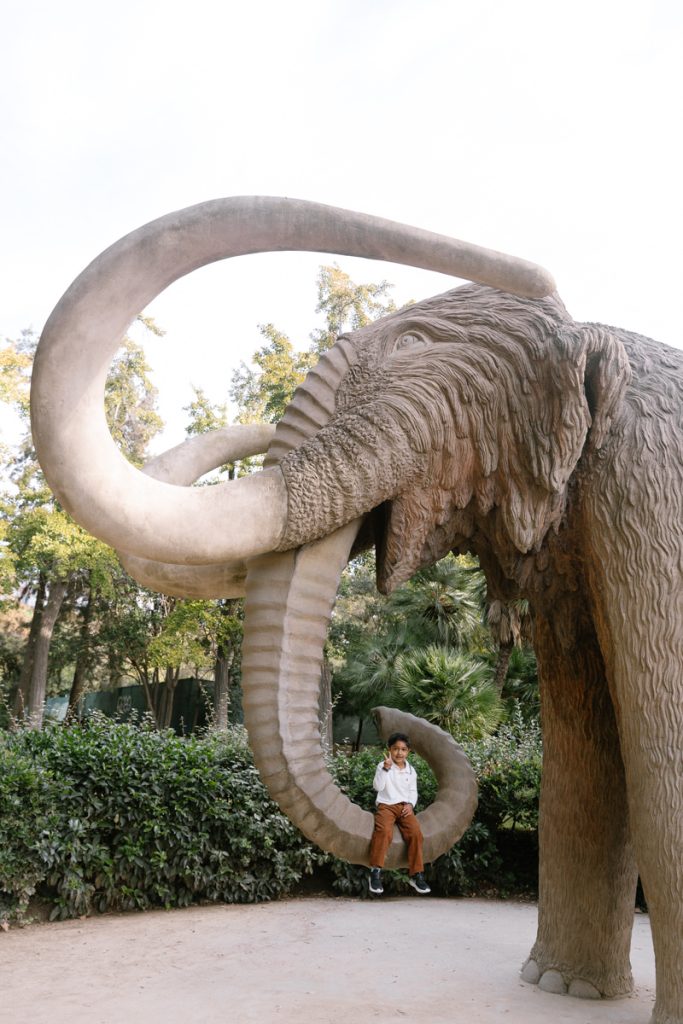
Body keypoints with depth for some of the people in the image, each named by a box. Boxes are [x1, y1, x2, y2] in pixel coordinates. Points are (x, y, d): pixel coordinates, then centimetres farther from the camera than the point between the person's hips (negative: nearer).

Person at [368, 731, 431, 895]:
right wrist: (386, 768, -24)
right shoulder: (383, 766, 0)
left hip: (404, 806, 3)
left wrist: (410, 804, -3)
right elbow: (377, 786, -13)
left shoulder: (411, 770, 12)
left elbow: (413, 791, 17)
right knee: (384, 831, -32)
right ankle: (376, 872, -24)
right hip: (386, 806, -3)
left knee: (416, 832, -23)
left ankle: (416, 874, -13)